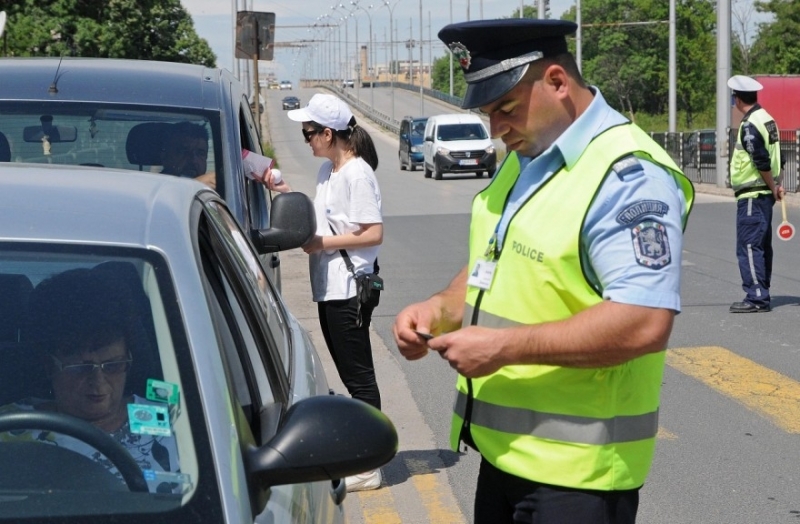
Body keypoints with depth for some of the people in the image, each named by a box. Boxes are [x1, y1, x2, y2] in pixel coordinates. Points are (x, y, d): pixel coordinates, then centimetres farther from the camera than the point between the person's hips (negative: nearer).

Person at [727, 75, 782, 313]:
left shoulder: (749, 125, -17)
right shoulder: (767, 119, 12)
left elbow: (762, 162, -22)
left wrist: (772, 186, -10)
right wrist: (776, 185, 12)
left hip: (752, 196, -10)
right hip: (765, 194, 10)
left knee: (749, 247, -7)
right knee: (762, 246, 14)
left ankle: (756, 298, -8)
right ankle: (761, 295, 21)